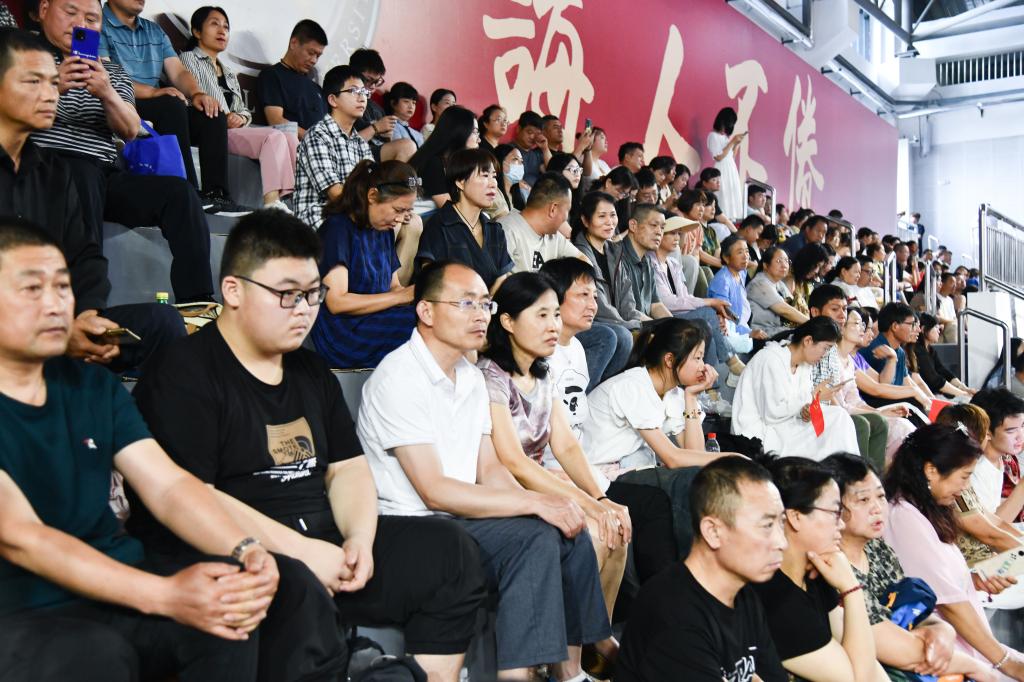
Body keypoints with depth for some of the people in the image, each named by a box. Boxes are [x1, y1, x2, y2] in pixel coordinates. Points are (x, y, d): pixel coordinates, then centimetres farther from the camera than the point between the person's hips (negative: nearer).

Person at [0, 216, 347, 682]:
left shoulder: (95, 387, 8)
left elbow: (168, 486, 0)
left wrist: (245, 550, -20)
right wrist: (164, 596, -32)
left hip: (121, 586, 5)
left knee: (286, 585, -13)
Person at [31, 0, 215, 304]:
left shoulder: (113, 72, 23)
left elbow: (130, 131, 7)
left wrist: (107, 94, -14)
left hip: (107, 176, 4)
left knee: (179, 192, -20)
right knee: (82, 175, -38)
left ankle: (197, 302, -25)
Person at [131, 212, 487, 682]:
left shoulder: (311, 371, 16)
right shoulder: (184, 376, -8)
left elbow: (347, 468, 16)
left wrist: (359, 539, -4)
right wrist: (298, 550, -20)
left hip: (323, 546, 8)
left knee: (447, 549, -2)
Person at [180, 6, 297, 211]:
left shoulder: (229, 73, 33)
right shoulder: (189, 59, 9)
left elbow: (244, 110, 23)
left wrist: (240, 118, -1)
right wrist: (223, 119, -18)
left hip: (236, 130, 7)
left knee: (290, 137, -20)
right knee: (274, 137, -30)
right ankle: (272, 202, -41)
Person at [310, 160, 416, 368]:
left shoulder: (384, 231, 17)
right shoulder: (337, 228, -8)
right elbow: (337, 302, -15)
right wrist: (402, 296, -15)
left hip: (379, 323, 8)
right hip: (343, 334, -7)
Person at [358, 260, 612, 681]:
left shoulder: (471, 378, 11)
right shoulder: (399, 378, -16)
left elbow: (489, 471, 9)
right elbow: (435, 491, -21)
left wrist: (541, 502, -11)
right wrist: (535, 503, -23)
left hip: (462, 517, 9)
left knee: (570, 531, -4)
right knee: (536, 537, -24)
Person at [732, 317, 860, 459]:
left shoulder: (804, 364, 8)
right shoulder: (772, 359, -18)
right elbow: (774, 412, -23)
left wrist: (805, 410, -14)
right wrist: (813, 396, -15)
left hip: (781, 425, 8)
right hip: (759, 432, -8)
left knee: (838, 416, -5)